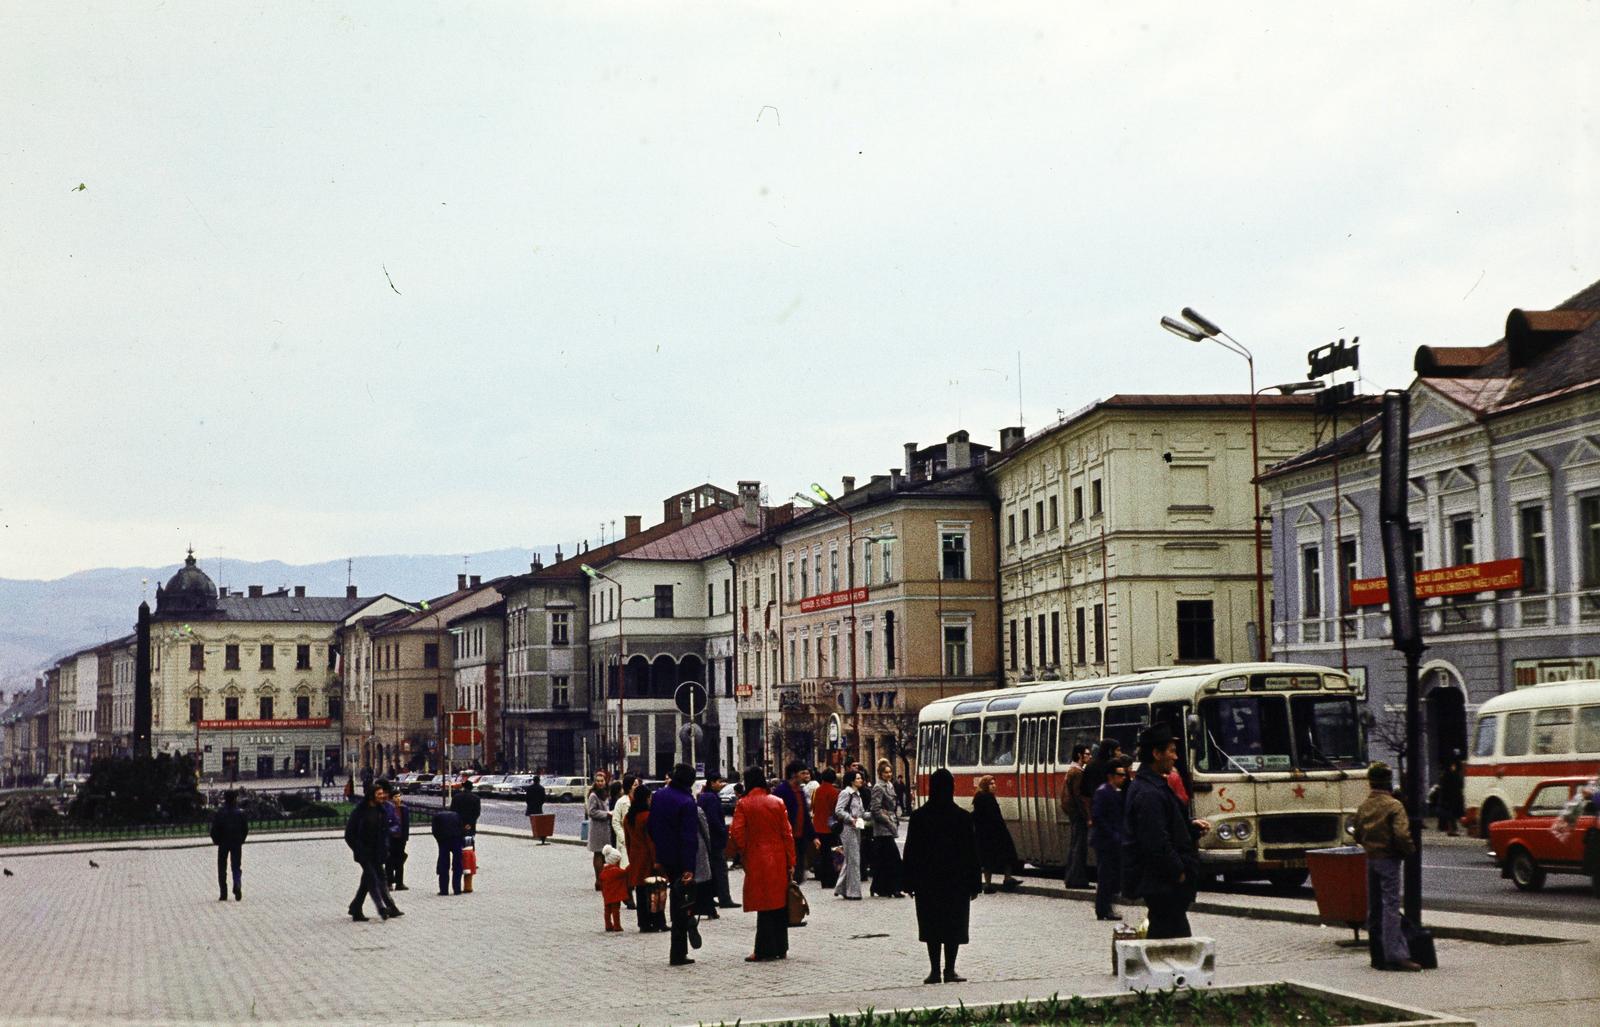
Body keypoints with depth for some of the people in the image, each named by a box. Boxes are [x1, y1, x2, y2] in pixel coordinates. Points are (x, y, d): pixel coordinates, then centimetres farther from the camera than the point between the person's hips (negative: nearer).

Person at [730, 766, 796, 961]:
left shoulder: (743, 804, -6)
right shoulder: (777, 802, 2)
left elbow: (736, 833, -12)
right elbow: (788, 833, 1)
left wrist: (745, 851, 6)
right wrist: (791, 862, 6)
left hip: (757, 861, -2)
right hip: (779, 861, 2)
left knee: (764, 904, 1)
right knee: (780, 904, 11)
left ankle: (764, 951, -1)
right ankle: (781, 949, 16)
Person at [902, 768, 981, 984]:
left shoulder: (918, 817, -4)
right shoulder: (963, 818, -6)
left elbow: (910, 852, 0)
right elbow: (972, 852, -3)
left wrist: (910, 882, 6)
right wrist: (974, 883, 4)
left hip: (927, 881, 1)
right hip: (956, 880, -1)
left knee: (931, 925, 7)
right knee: (954, 925, 6)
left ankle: (935, 971, 5)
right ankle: (949, 970, 4)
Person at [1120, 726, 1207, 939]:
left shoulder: (1151, 786, 14)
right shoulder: (1149, 793, -21)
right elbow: (1157, 844, -24)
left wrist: (1191, 826, 9)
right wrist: (1178, 872, -15)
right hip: (1162, 883, -11)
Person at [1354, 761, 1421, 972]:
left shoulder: (1363, 806, 8)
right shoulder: (1393, 806, -13)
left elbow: (1358, 835, 16)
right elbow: (1401, 834, -22)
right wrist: (1410, 851, -6)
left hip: (1370, 859, 7)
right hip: (1389, 859, -7)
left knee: (1374, 907, 12)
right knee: (1391, 905, -10)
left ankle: (1378, 954, 16)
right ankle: (1395, 955, -15)